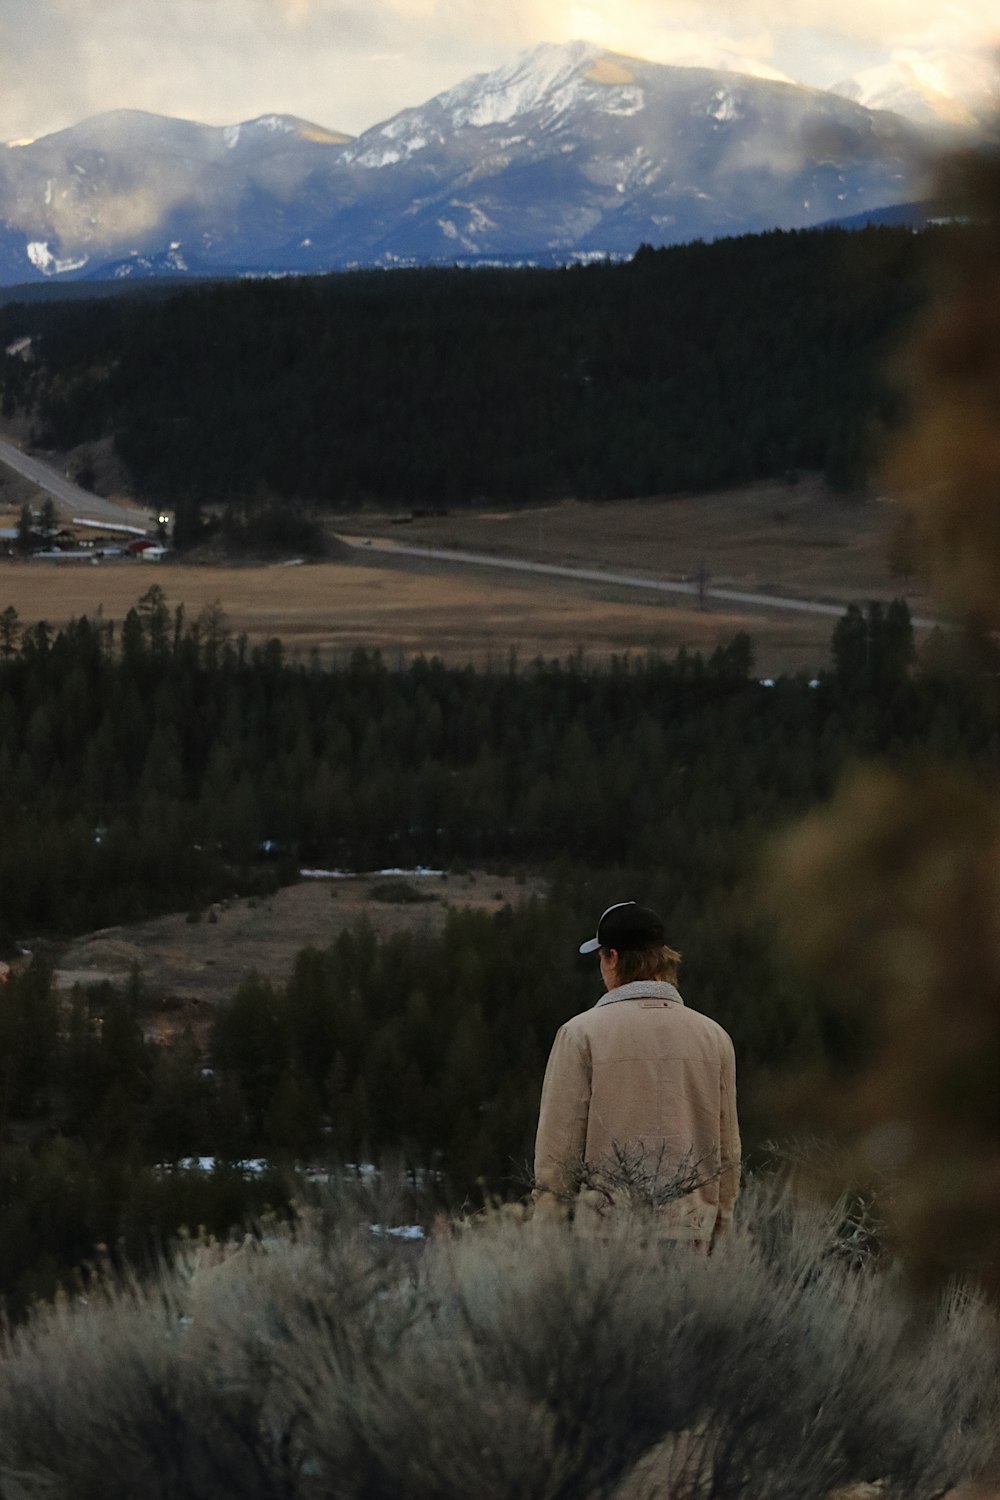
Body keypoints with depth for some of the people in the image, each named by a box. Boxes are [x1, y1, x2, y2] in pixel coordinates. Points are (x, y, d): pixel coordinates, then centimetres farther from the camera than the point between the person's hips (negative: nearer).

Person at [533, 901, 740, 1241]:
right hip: (688, 1232, 4)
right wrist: (714, 1232, 23)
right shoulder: (714, 1038, 10)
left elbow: (557, 1151, -2)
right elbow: (727, 1152, 15)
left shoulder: (581, 1034, -2)